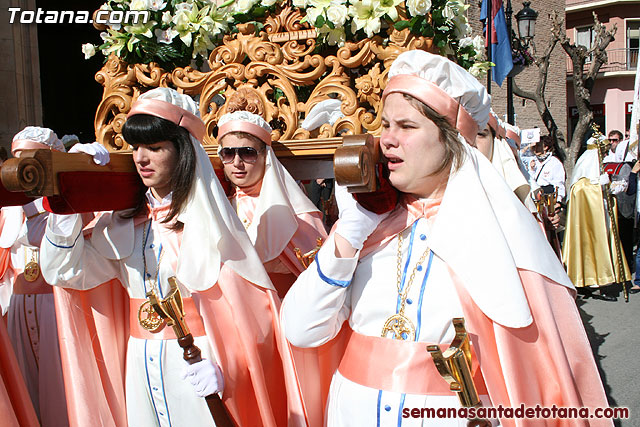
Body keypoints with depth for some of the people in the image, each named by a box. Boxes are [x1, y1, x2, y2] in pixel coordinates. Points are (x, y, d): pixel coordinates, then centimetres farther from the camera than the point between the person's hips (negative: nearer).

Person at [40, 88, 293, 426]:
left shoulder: (206, 216, -10)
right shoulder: (125, 219, 6)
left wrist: (226, 367, -23)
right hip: (140, 368, 5)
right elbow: (65, 271, 2)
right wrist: (67, 209, -10)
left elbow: (250, 306, -14)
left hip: (195, 368, -4)